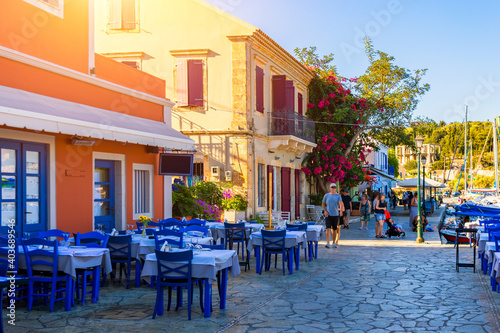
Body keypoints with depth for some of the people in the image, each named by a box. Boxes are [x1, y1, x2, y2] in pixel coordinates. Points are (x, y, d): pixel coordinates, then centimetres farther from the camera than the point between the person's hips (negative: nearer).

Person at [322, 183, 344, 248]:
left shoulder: (338, 196, 2)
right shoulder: (326, 195, 6)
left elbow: (341, 204, -12)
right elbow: (323, 204, 13)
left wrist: (341, 211, -30)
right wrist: (325, 211, -4)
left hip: (336, 215, 1)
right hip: (328, 215, 0)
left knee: (335, 229, 7)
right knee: (328, 229, -12)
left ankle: (334, 242, 20)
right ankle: (328, 243, -17)